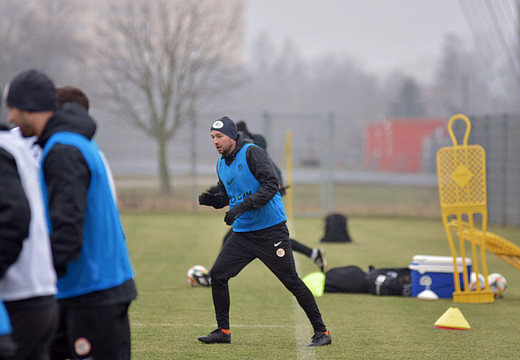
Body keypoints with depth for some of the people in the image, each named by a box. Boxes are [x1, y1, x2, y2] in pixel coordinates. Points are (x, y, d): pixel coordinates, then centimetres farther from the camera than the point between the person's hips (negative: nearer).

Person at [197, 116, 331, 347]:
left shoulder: (252, 153, -13)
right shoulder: (221, 164, 11)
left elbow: (271, 186, -23)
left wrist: (242, 206, -28)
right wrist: (212, 200, 0)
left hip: (271, 231, -7)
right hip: (242, 233, 7)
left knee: (291, 280, -7)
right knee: (217, 275, 1)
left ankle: (321, 331, 0)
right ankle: (223, 331, 13)